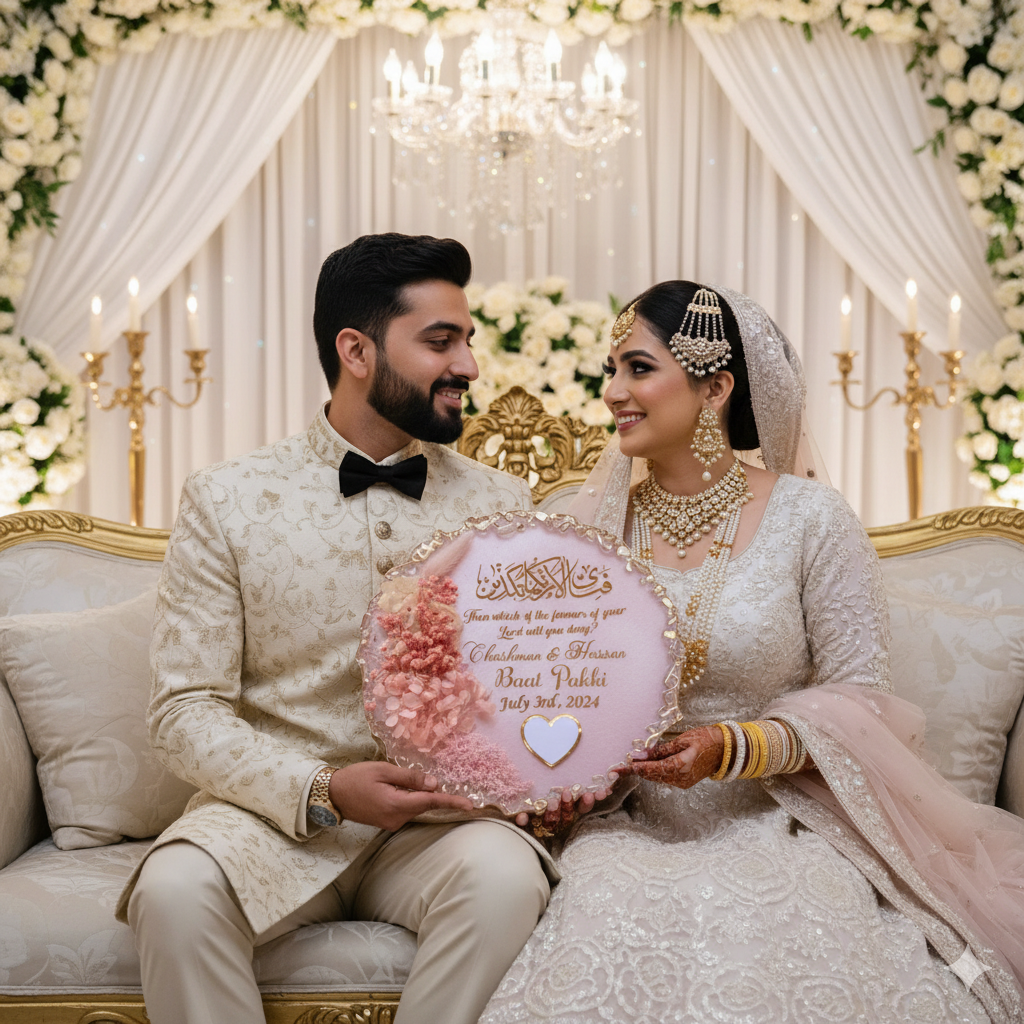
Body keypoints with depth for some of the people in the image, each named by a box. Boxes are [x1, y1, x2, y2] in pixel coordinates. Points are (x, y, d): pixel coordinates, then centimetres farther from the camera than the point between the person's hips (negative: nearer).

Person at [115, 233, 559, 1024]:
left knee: (503, 878, -32)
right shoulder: (225, 501, 1)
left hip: (442, 814, 1)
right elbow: (186, 709, -3)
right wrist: (323, 793, -18)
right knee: (174, 890, -32)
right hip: (275, 810, -1)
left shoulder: (501, 505, 8)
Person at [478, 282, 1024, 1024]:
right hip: (635, 828, 2)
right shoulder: (598, 524, 6)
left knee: (752, 953, -33)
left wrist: (731, 750, -18)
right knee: (610, 941, -31)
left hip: (777, 823, -1)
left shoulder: (808, 517, -3)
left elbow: (859, 697, -3)